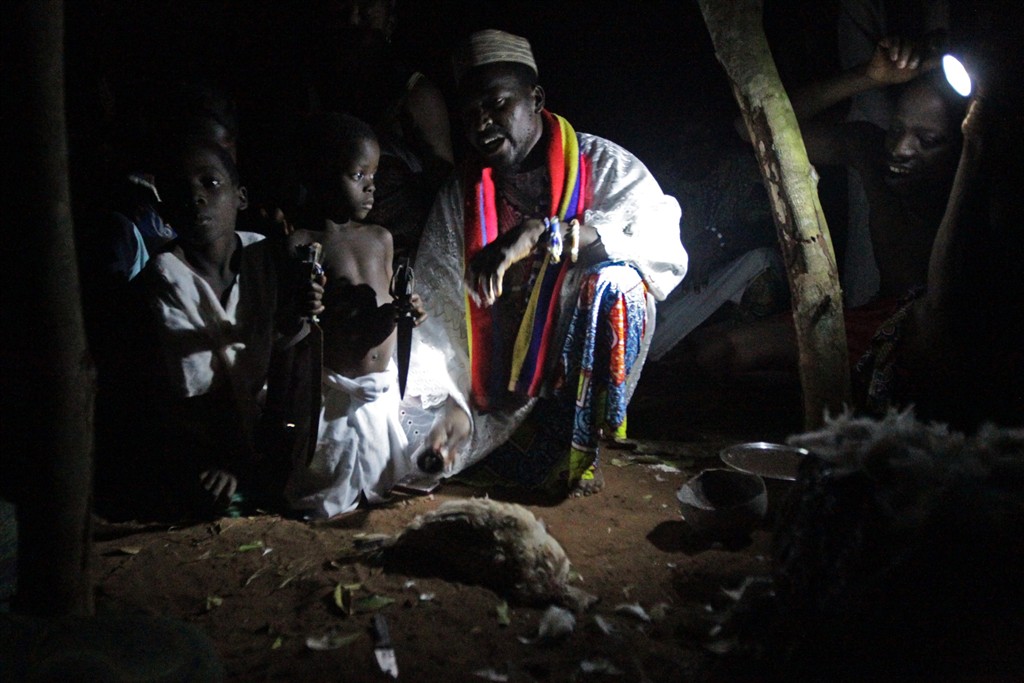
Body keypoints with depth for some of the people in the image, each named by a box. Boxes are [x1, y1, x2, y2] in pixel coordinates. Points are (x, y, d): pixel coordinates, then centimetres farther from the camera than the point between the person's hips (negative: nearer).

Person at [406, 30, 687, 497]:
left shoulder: (605, 166, -6)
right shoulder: (457, 198, 3)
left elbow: (666, 253, -25)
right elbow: (438, 313, -4)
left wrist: (543, 230, -33)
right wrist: (449, 402, -20)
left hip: (578, 369, -4)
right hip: (496, 391, 4)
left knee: (615, 282, -32)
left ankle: (577, 441, -13)